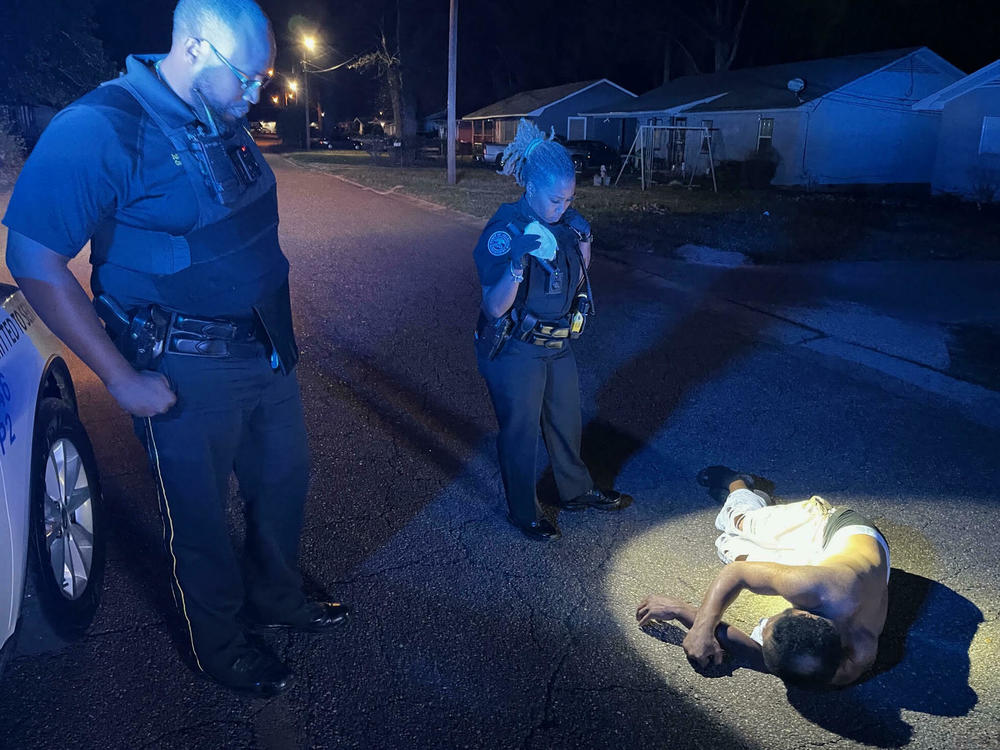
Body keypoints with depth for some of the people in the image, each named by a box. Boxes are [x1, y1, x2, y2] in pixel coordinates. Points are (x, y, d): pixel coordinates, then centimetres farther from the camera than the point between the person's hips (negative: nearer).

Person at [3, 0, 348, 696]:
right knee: (201, 519, 12)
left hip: (265, 351, 8)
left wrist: (279, 329, 16)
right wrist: (122, 379, -20)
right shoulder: (98, 129, -19)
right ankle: (221, 645, 37)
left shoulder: (225, 122, 5)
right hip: (186, 374, -7)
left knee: (284, 482, 21)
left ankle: (277, 596, 47)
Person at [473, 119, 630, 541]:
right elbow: (494, 307, -26)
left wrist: (584, 245, -5)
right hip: (514, 352, -7)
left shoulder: (561, 222, -1)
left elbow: (575, 282, 13)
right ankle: (523, 513, 33)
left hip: (557, 345, 7)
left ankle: (577, 491, 46)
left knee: (566, 420, 22)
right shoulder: (505, 230, -21)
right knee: (520, 431, 11)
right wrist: (516, 265, -42)